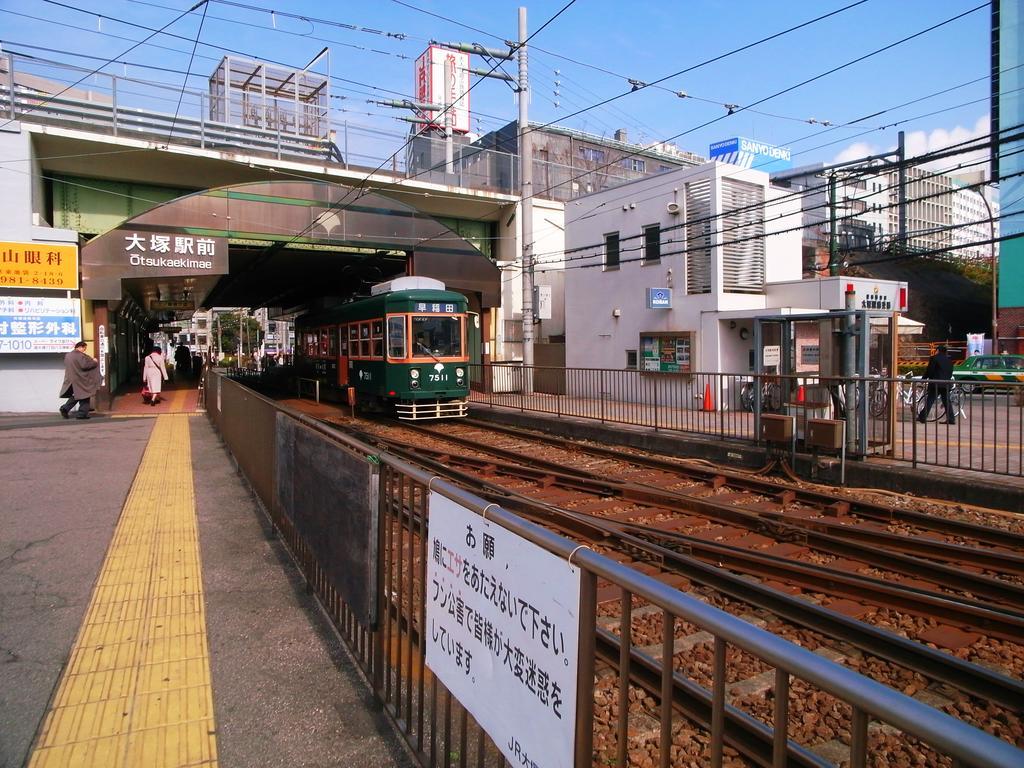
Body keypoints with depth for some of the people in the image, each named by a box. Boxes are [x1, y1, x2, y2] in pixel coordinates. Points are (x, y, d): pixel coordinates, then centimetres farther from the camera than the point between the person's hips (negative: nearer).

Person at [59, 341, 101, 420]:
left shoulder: (68, 355, 12)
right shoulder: (80, 355, -16)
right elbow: (84, 365, -22)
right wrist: (94, 362, -7)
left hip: (70, 379, 8)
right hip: (80, 380, -8)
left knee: (76, 395, 20)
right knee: (84, 396, 2)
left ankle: (65, 408, 5)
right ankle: (82, 413, 2)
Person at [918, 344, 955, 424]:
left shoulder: (934, 358, -6)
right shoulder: (949, 360, 14)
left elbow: (929, 370, -9)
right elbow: (951, 372, 16)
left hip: (935, 383, -6)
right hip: (946, 384, 6)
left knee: (930, 400, -5)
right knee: (946, 401, 10)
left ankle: (922, 417, -5)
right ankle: (951, 419, 7)